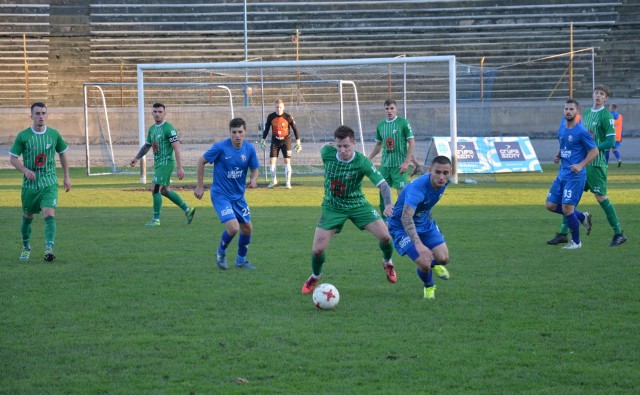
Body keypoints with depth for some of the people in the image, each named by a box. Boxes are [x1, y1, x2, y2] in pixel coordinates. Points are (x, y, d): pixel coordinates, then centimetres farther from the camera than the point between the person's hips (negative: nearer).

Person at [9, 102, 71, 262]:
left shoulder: (54, 134, -1)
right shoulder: (23, 136, -7)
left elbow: (62, 154, 14)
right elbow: (13, 158, -2)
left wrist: (66, 176, 13)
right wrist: (25, 170, -20)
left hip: (50, 184, 0)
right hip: (29, 184, 0)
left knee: (49, 215, -19)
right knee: (27, 217, 14)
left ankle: (49, 249, -24)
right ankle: (26, 248, 35)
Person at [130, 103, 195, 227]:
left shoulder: (169, 129, -14)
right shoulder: (152, 129, 12)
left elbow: (176, 148, -17)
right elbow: (147, 146, 25)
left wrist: (180, 168, -22)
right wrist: (136, 158, 14)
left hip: (166, 163, -9)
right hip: (158, 163, 9)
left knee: (155, 189, -11)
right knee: (165, 190, 15)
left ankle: (156, 219, -3)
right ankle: (187, 209, 26)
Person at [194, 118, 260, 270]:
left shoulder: (249, 149, -5)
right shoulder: (220, 147, -18)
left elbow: (255, 169, 8)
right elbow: (201, 162, -7)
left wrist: (253, 179, -15)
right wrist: (200, 186, -5)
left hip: (238, 196, 6)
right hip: (220, 195, -6)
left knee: (247, 228, 11)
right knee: (233, 227, -19)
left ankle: (241, 260, 33)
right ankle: (221, 253, 11)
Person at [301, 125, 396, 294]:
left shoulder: (362, 162, -23)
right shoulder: (327, 153, -18)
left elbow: (383, 184, -25)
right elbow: (324, 147, 9)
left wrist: (388, 204, -41)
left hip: (357, 204, -1)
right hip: (332, 207, 1)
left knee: (385, 236, -14)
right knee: (317, 250, -8)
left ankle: (387, 263, 22)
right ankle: (315, 276, 27)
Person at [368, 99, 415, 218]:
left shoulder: (403, 123, -6)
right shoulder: (380, 125, 9)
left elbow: (411, 142, -7)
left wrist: (406, 162, -13)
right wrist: (368, 159, 13)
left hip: (399, 165, -6)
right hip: (385, 164, 6)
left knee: (402, 192, -9)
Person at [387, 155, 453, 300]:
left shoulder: (443, 182, -16)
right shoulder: (417, 188, -40)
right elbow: (406, 217, -52)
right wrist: (418, 244, -63)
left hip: (425, 222, 6)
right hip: (402, 227, -6)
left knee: (443, 259, -4)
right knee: (424, 264, -19)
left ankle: (434, 264, 37)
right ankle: (429, 287, 18)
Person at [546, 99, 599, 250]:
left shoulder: (581, 132, -15)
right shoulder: (562, 124, 7)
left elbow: (594, 151, -10)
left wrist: (581, 165, -22)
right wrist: (558, 155, 6)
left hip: (575, 176, -8)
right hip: (562, 173, 8)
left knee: (566, 208, -12)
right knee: (551, 205, 6)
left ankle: (576, 242, 8)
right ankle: (582, 217, 24)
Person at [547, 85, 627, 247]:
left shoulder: (606, 116, -9)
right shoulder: (586, 113, 15)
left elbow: (611, 142, -15)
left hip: (596, 163, -8)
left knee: (601, 196, -7)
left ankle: (619, 234, 2)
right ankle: (563, 233, 10)